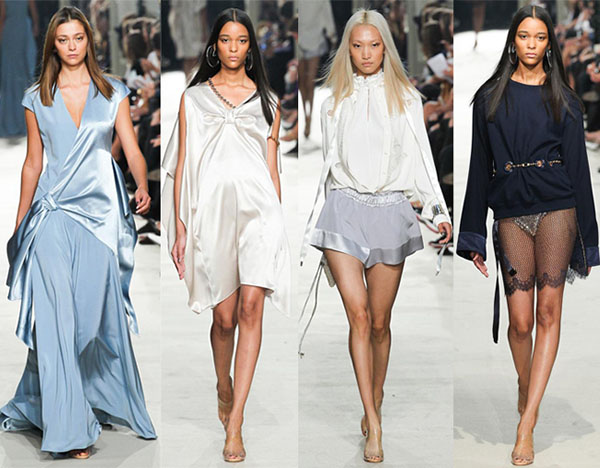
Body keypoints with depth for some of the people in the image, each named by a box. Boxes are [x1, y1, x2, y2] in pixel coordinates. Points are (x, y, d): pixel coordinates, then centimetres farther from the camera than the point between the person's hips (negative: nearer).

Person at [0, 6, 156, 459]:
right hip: (54, 214, 0)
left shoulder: (113, 93, 7)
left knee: (101, 313, 4)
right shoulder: (37, 98, 9)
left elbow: (132, 149, 0)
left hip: (101, 213, 1)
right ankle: (68, 428, -7)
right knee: (57, 317, -9)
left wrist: (143, 186, -21)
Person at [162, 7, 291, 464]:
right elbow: (181, 167, 8)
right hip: (211, 209, 0)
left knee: (250, 306, -16)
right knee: (225, 317, 4)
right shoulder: (194, 98, 11)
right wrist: (180, 230, 1)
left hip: (258, 208, 0)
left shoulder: (267, 100, 15)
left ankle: (235, 422, -15)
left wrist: (277, 222, 13)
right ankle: (223, 388, 34)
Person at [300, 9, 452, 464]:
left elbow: (422, 158, 8)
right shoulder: (334, 100, 12)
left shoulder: (406, 98, 9)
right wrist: (312, 223, 18)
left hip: (390, 209, 0)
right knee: (358, 314, -12)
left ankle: (375, 402, 26)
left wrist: (440, 211, -2)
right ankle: (374, 426, -12)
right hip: (344, 208, 0)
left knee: (380, 320, 4)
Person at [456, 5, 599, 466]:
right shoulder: (491, 97, 10)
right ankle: (526, 391, 26)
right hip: (510, 213, 1)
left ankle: (526, 424, -11)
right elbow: (479, 167, 9)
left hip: (555, 208, -1)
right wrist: (473, 238, 6)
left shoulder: (563, 98, 9)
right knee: (520, 319, -2)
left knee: (548, 311, -10)